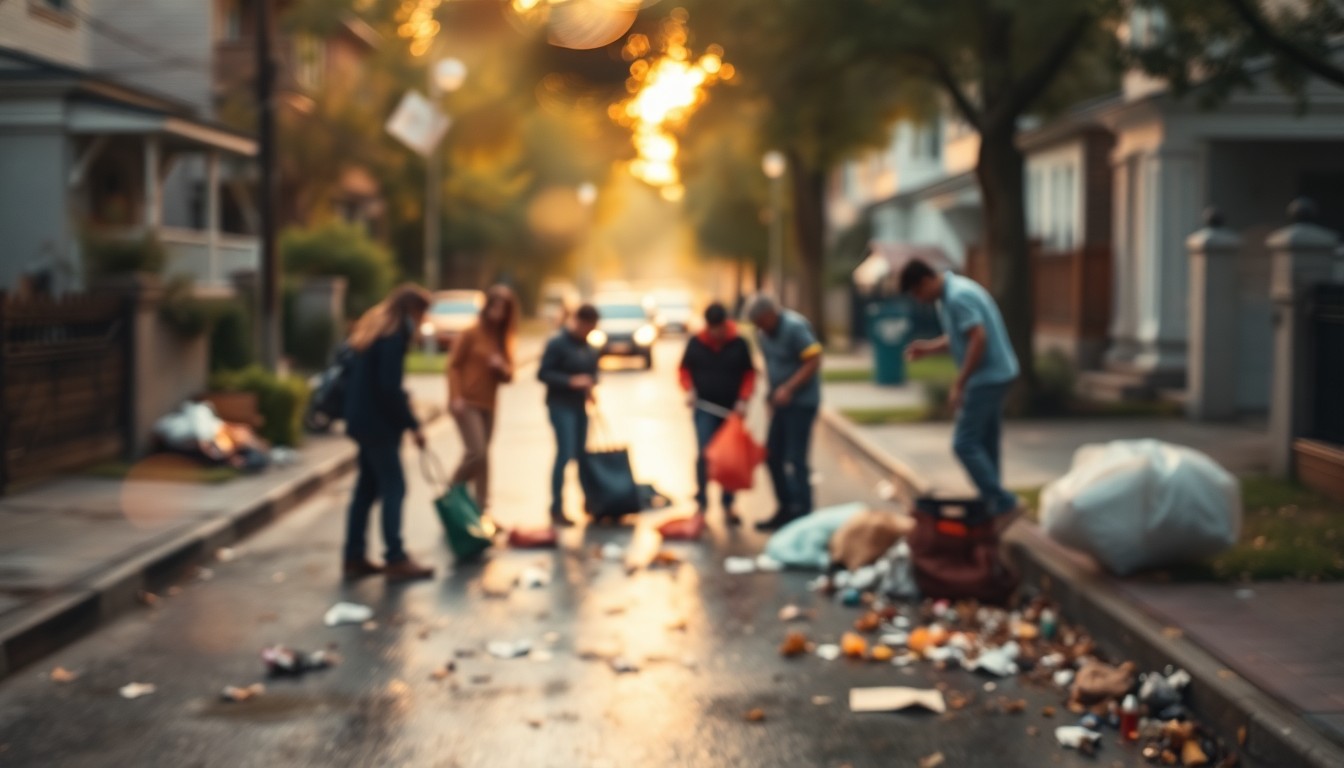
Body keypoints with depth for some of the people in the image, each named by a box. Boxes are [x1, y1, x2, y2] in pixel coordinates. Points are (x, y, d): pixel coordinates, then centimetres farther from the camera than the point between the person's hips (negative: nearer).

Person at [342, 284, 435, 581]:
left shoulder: (372, 328, 14)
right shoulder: (394, 336, -16)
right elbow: (389, 388, -20)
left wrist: (400, 397, 14)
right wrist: (412, 425, -14)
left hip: (363, 420, 9)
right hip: (378, 423, -9)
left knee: (367, 487, 12)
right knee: (393, 488, -5)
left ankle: (355, 558, 15)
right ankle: (395, 560, -3)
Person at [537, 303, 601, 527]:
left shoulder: (588, 347, 10)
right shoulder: (557, 343, -11)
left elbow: (592, 371, 20)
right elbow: (543, 374, -13)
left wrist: (591, 384, -3)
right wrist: (571, 381, -24)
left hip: (580, 406, 7)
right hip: (561, 406, -7)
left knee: (581, 454, 11)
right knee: (565, 454, -12)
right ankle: (557, 509, -7)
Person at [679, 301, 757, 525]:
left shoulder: (739, 344, -2)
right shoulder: (695, 343, -2)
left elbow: (749, 374, 3)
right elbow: (685, 369, 9)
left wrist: (743, 399, -8)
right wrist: (689, 389, -9)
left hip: (731, 409, 1)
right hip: (705, 408, -1)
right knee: (705, 454, -10)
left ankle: (728, 504, 19)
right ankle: (701, 502, 0)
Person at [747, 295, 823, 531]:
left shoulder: (795, 328, -17)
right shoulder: (763, 334, 8)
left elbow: (814, 361, -20)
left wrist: (788, 389, -23)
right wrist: (772, 394, 9)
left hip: (802, 402, -8)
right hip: (781, 403, 8)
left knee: (796, 460, -6)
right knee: (773, 457, 10)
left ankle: (802, 514, 3)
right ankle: (786, 510, 22)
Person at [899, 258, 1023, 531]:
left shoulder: (957, 297, -19)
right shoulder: (950, 294, 13)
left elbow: (979, 339, -25)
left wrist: (959, 384, -22)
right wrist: (929, 348, 8)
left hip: (987, 378, -10)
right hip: (994, 375, 10)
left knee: (965, 444, -9)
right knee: (985, 444, 14)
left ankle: (1004, 504, -9)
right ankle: (991, 508, 19)